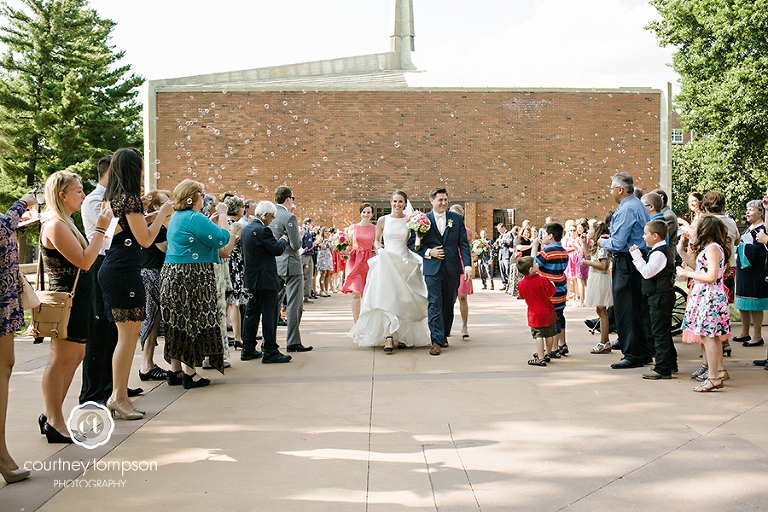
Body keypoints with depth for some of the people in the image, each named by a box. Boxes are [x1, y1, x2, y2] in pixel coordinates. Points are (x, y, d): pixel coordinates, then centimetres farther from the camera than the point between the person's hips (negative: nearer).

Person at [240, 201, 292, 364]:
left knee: (252, 313, 13)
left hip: (252, 278, 9)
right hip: (266, 279, -9)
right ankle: (270, 352, -2)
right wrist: (283, 240, 2)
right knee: (269, 315, -4)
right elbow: (278, 249, -18)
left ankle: (248, 350, 18)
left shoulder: (246, 229, 10)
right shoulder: (263, 230, -18)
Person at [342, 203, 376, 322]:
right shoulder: (353, 227, 7)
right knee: (356, 293, -11)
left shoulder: (375, 228, 7)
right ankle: (356, 323, -9)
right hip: (355, 261, -1)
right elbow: (349, 246, 10)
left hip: (368, 262, 1)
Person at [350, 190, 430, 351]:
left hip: (406, 263, 1)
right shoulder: (383, 220, 6)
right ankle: (389, 338, -20)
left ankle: (403, 337, 15)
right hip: (387, 263, -1)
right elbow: (377, 240, 14)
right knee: (388, 298, -14)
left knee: (404, 300, 2)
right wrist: (379, 250, -5)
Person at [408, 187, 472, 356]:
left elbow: (464, 244, 6)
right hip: (432, 268, -2)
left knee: (448, 304, 11)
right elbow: (412, 243, 5)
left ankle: (444, 335, 28)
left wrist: (467, 266, -4)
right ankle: (437, 341, -6)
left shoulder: (457, 219, 8)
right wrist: (428, 252, -9)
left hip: (452, 269, 2)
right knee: (435, 304, -7)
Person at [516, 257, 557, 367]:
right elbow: (550, 294, -9)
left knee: (538, 336, 3)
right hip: (548, 312, 0)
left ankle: (540, 358, -2)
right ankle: (547, 354, 30)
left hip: (534, 314, 1)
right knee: (549, 335, 16)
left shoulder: (521, 284, -8)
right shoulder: (543, 280, -17)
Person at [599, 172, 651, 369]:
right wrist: (611, 239, 15)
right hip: (638, 261, 10)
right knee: (637, 309, 15)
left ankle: (633, 355, 0)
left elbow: (617, 243, -21)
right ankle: (644, 352, 21)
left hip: (626, 263, -10)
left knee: (625, 310, -4)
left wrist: (603, 242, -2)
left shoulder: (626, 209, -18)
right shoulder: (638, 205, 15)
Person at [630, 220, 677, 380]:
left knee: (660, 333, -6)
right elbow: (647, 271, 17)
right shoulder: (659, 251, 14)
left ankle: (662, 369, -1)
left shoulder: (659, 254, -19)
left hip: (660, 297, -11)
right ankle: (670, 363, 31)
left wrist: (636, 255, -21)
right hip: (660, 296, 11)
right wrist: (638, 256, 11)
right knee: (663, 332, 20)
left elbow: (647, 272, -26)